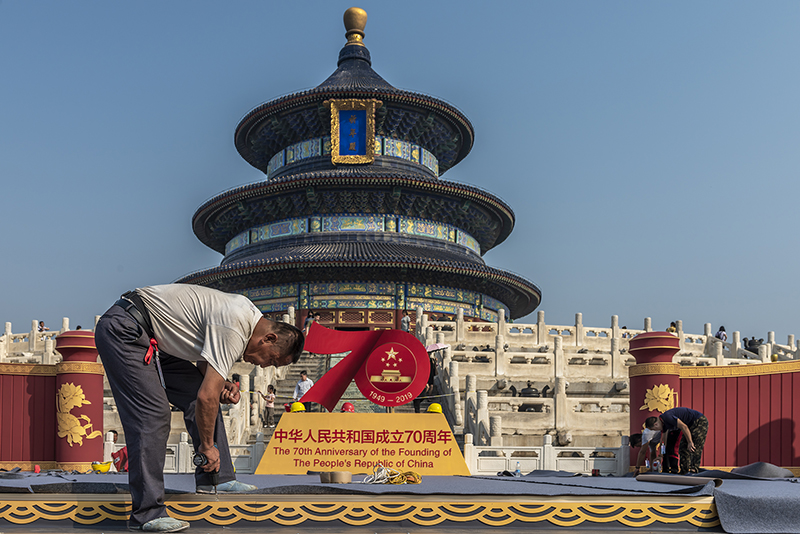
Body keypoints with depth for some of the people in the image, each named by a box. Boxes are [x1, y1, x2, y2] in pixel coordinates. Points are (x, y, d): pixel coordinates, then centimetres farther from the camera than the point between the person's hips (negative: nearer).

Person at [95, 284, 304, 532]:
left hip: (152, 339, 11)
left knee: (194, 396, 9)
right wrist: (207, 446, -13)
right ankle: (147, 513, -10)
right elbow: (207, 397, -25)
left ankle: (214, 479, 16)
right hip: (122, 329, -11)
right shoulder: (233, 329, -24)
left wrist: (222, 388, -1)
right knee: (152, 415, -16)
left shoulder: (249, 316, 8)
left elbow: (205, 366, 20)